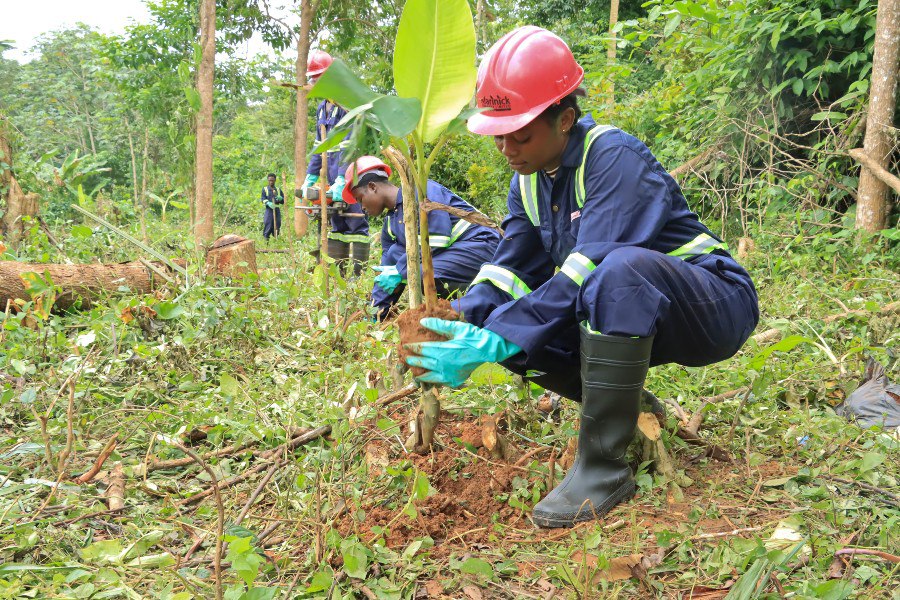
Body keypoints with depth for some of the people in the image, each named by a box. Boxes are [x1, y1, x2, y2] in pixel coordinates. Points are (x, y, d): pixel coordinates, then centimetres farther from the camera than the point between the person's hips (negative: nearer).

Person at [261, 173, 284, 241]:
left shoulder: (278, 190, 15)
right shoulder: (265, 189, 8)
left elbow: (283, 201, 15)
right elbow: (263, 199, -4)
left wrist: (280, 199, -10)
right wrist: (268, 203, -24)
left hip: (277, 210, 3)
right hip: (268, 210, -3)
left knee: (277, 225, 2)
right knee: (267, 225, -10)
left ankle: (276, 239, 11)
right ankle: (266, 240, -6)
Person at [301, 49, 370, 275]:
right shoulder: (322, 108, 17)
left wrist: (342, 179, -27)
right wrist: (310, 178, 14)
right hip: (333, 168, 9)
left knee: (355, 220, -10)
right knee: (337, 220, 11)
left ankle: (360, 272, -9)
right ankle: (337, 270, 16)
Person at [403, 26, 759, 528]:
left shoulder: (614, 157, -23)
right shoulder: (529, 180, 2)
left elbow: (589, 267, -33)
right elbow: (508, 271, -4)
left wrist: (494, 341, -37)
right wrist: (462, 333, -22)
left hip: (712, 305, -7)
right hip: (625, 316, 8)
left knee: (617, 271, -40)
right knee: (501, 317, -8)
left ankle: (604, 467, -28)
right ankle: (628, 405, 6)